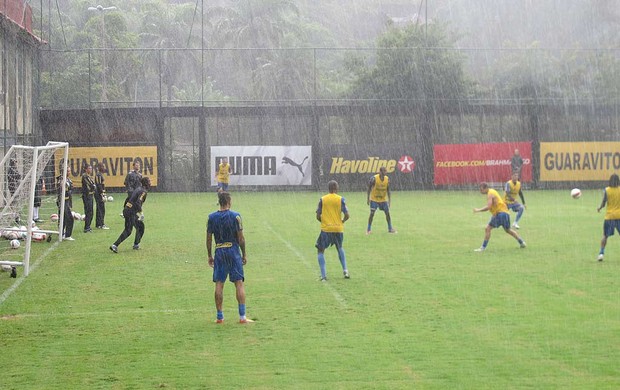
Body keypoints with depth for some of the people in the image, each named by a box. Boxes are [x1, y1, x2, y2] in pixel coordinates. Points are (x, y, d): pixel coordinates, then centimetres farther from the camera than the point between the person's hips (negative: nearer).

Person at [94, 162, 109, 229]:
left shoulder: (101, 174, 15)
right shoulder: (98, 175, -15)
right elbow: (99, 186, -20)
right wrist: (102, 195, -21)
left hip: (101, 193, 10)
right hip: (99, 194, -10)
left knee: (99, 209, 13)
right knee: (101, 209, -9)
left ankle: (98, 224, 17)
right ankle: (102, 224, -9)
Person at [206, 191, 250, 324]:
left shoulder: (211, 217, 1)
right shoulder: (235, 216, -6)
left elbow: (209, 238, 4)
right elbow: (241, 238, -5)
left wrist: (209, 256, 13)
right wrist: (244, 254, 4)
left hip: (219, 252, 2)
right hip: (233, 250, -2)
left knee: (219, 284, 6)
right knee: (239, 283, 1)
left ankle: (219, 316, 7)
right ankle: (242, 316, -2)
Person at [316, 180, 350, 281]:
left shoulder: (322, 199, 0)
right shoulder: (340, 199, -1)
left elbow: (318, 216, 0)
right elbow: (347, 215, -5)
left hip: (326, 228, -2)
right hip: (338, 228, 2)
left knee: (320, 251, 9)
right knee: (340, 248, 28)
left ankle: (323, 275, -5)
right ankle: (345, 270, 17)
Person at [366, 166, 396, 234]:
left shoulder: (387, 179, -5)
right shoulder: (374, 178, -16)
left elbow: (388, 190, 3)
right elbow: (369, 189, -8)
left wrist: (389, 201, 1)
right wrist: (368, 199, -9)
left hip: (383, 199, 3)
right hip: (374, 199, -3)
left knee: (387, 213, 0)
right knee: (372, 213, -7)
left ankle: (390, 228, 12)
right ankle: (368, 229, 5)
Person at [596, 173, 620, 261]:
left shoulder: (606, 190, -6)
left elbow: (603, 203, -5)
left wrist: (599, 208, 14)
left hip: (609, 216, 0)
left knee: (605, 235, 12)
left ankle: (601, 253, 7)